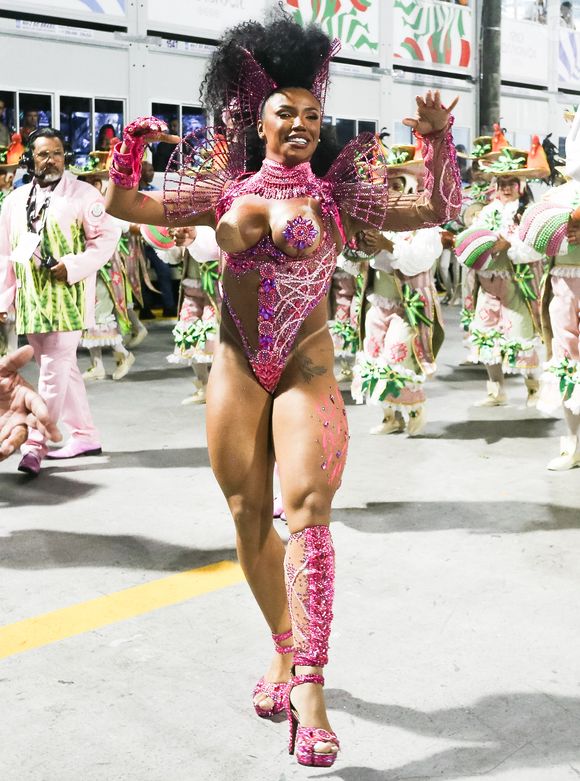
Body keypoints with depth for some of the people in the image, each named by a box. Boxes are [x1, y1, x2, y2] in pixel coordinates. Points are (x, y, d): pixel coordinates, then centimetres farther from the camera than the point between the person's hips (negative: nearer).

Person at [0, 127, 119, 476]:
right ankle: (85, 435, 22)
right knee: (63, 369, 12)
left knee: (54, 371, -9)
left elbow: (107, 236, -7)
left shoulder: (83, 194, -1)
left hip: (68, 299, -6)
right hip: (31, 302, 6)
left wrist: (72, 267, -17)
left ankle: (36, 444, -7)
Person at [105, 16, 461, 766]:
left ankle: (308, 688, -16)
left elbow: (437, 211, 0)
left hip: (306, 371, -3)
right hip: (235, 371, 3)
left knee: (306, 511, -16)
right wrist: (131, 150, -9)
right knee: (249, 518, 9)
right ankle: (285, 651, 27)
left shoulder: (337, 191, 2)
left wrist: (439, 141, -13)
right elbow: (127, 205, 8)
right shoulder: (224, 187, 7)